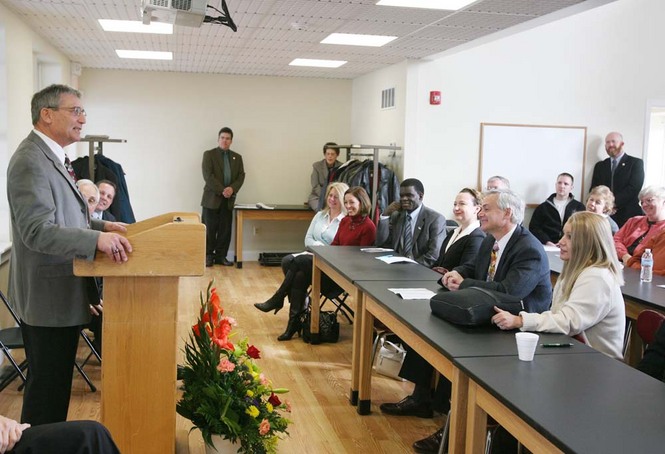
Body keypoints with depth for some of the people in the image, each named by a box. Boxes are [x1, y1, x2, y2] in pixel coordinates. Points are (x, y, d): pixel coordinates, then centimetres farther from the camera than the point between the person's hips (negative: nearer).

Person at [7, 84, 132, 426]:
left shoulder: (51, 156, 13)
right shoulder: (31, 161, -19)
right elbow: (36, 231, -28)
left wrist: (102, 226, 9)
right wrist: (97, 239, -35)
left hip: (60, 292, 10)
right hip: (48, 296, -10)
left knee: (54, 383, 20)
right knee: (48, 386, 1)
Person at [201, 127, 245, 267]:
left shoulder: (237, 157, 14)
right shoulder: (209, 154, 1)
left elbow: (241, 176, 6)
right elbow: (208, 175, -10)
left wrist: (232, 188, -13)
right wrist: (221, 190, -17)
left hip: (229, 199, 4)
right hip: (212, 198, -4)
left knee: (225, 230, 4)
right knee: (210, 229, 0)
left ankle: (221, 256, 12)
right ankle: (208, 256, 9)